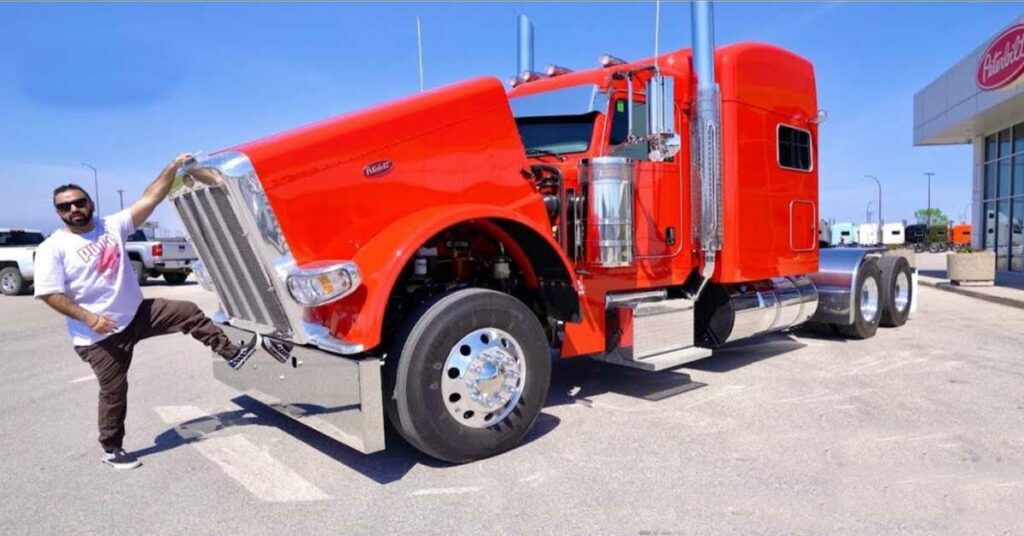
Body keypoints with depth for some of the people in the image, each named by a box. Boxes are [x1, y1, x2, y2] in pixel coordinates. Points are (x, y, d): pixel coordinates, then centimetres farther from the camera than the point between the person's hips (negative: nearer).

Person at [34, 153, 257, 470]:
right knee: (113, 391, 5)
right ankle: (111, 449, 24)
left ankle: (232, 354, 12)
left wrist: (173, 168, -14)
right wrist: (90, 318, -25)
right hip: (100, 335, -4)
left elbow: (149, 199, -7)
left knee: (188, 313, -2)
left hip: (137, 313, 4)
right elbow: (50, 294, -16)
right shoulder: (53, 248, -12)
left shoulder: (112, 226, -1)